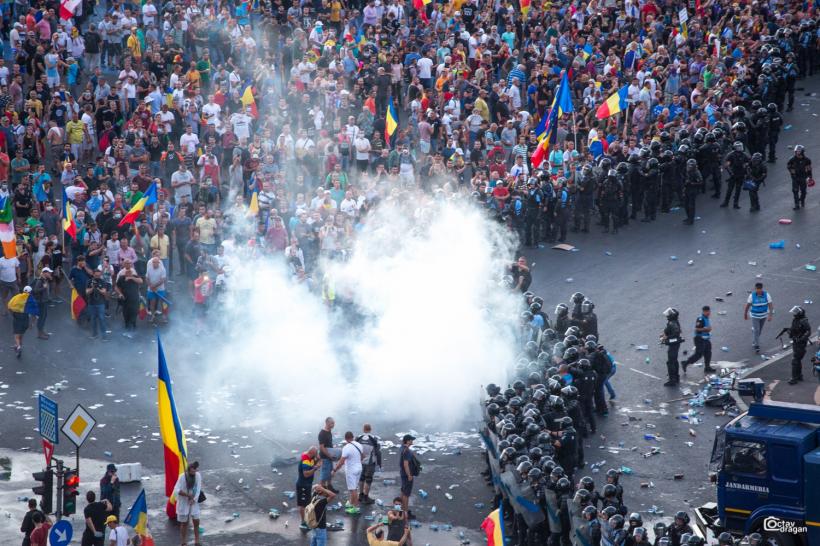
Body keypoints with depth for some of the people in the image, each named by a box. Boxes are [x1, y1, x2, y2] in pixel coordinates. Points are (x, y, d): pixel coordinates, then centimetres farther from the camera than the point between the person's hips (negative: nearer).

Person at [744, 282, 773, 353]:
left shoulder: (766, 295, -18)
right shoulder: (752, 296, -20)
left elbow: (770, 305, -17)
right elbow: (747, 305, -8)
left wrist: (770, 315, -26)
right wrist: (745, 315, 2)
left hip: (764, 315, 3)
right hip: (755, 315, -3)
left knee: (760, 329, 21)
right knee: (756, 331, -8)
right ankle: (757, 346, -3)